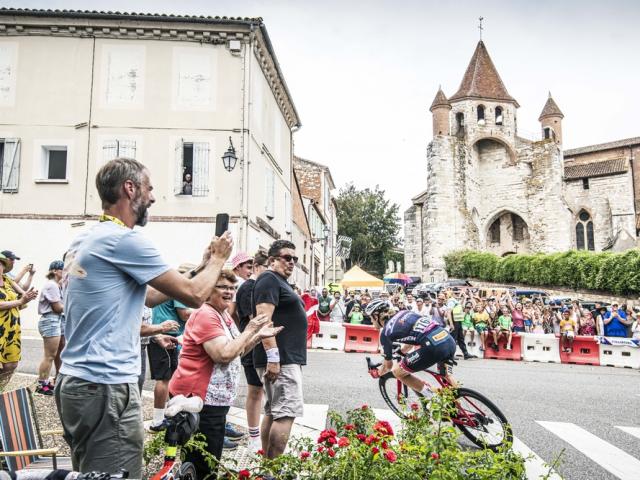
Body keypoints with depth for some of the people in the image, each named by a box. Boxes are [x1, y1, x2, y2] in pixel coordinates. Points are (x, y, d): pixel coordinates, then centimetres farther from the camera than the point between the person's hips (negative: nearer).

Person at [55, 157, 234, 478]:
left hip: (75, 381, 10)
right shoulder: (125, 239, -16)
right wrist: (218, 260, 6)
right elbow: (194, 296, -13)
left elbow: (148, 295, 18)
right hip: (106, 387, -10)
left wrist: (202, 266, 19)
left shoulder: (84, 241, 13)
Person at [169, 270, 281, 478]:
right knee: (200, 465, -1)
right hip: (199, 399, -10)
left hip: (216, 399, 10)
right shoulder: (205, 315, -18)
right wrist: (249, 330, -19)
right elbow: (224, 354, -29)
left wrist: (258, 336, 7)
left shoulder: (224, 316, 13)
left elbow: (236, 352, 20)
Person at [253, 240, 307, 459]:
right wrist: (273, 357, -25)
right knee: (287, 412, -11)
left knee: (272, 411, 13)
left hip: (288, 357, 11)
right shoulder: (269, 279, -10)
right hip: (281, 358, -11)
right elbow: (264, 319, -21)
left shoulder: (280, 282, 22)